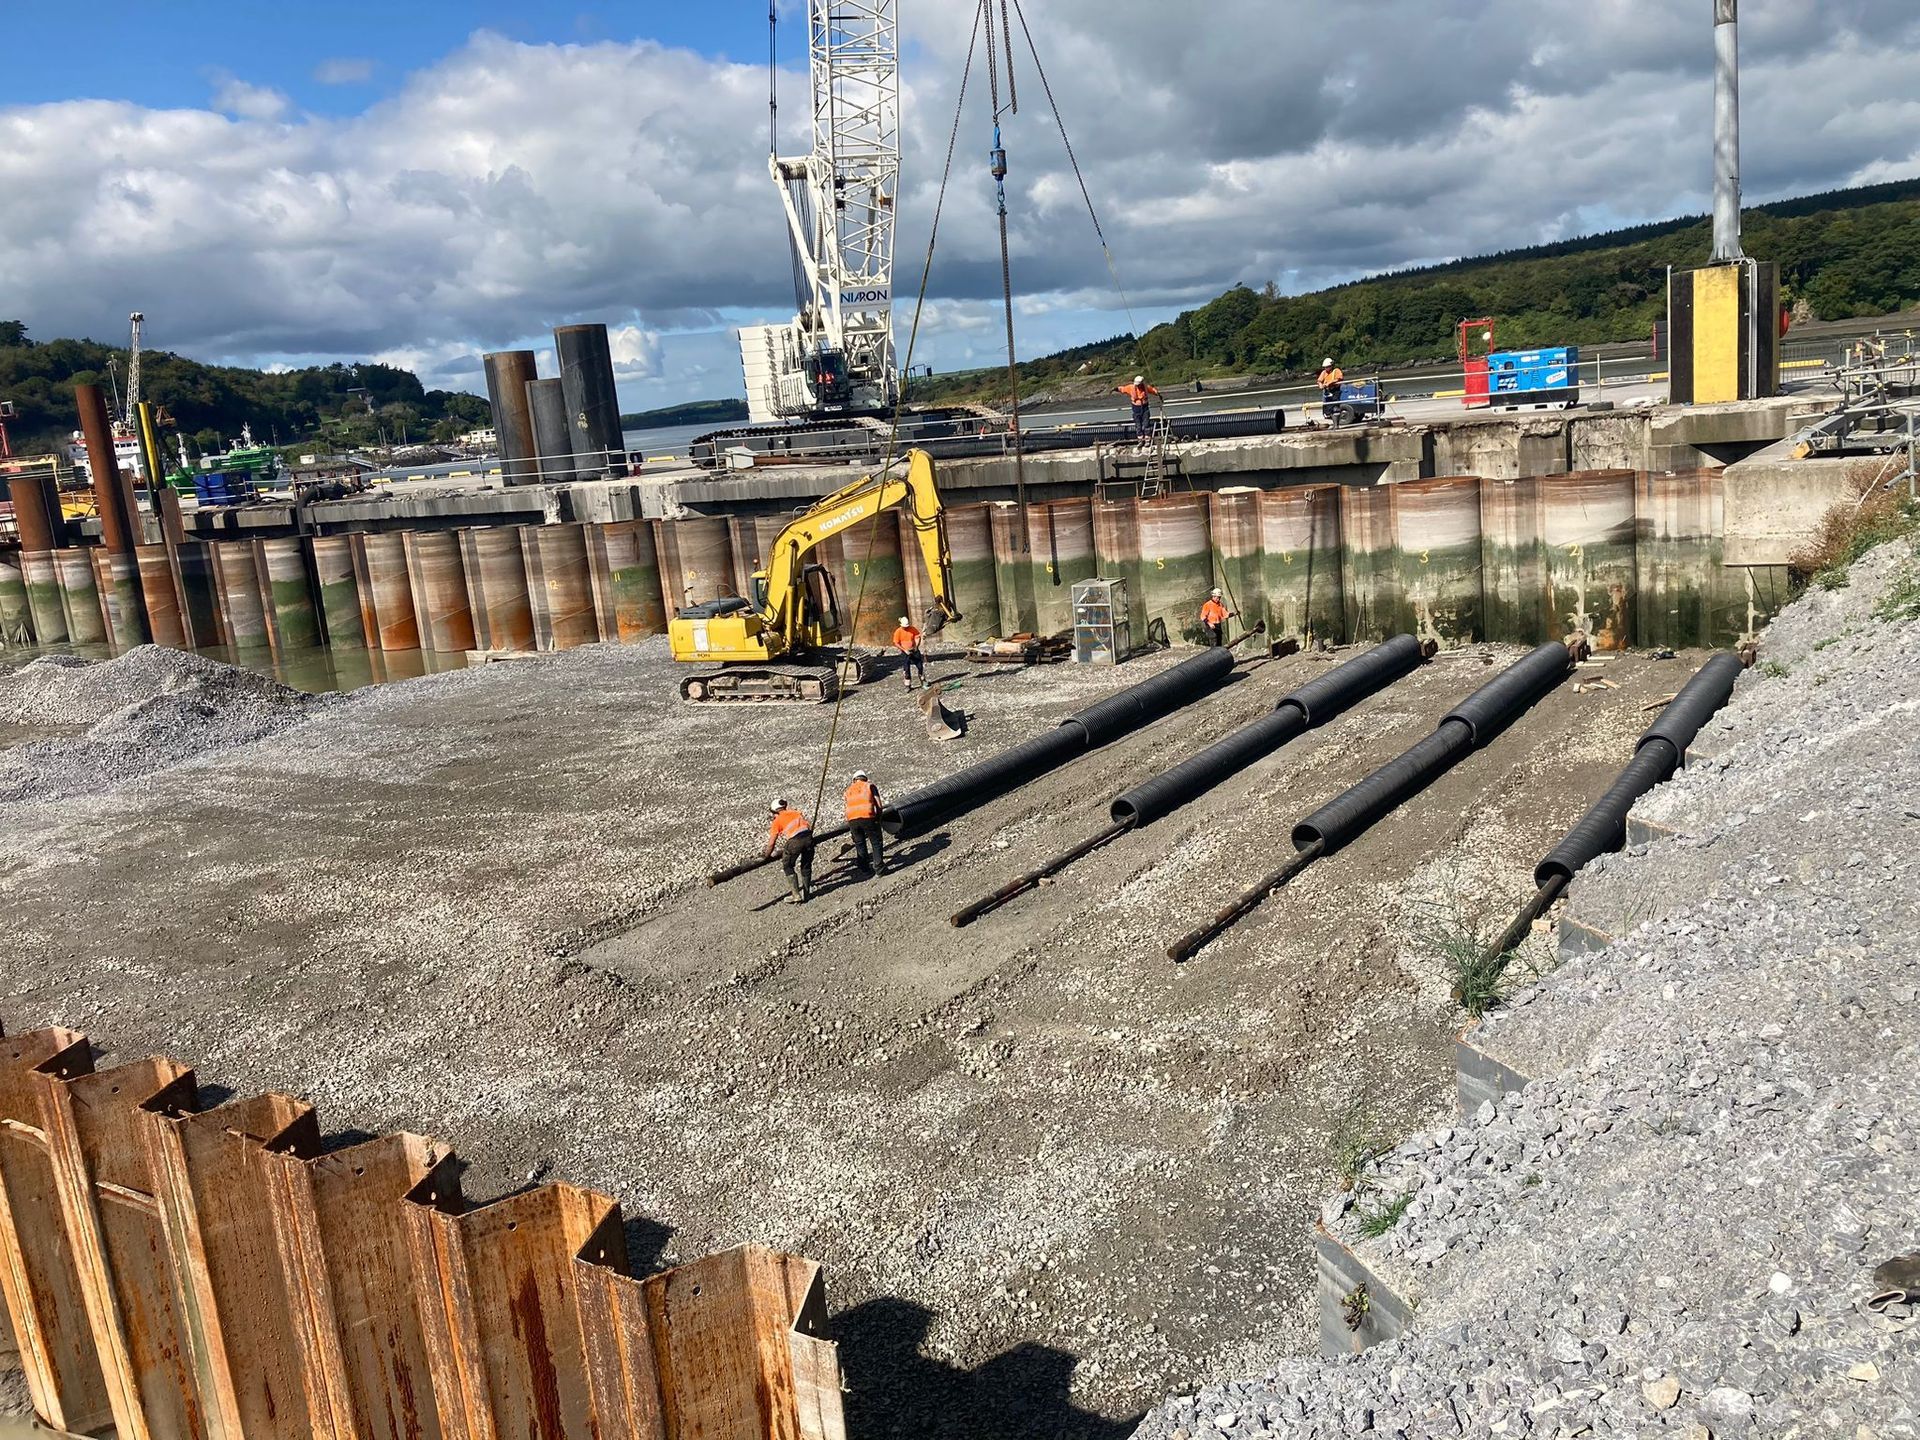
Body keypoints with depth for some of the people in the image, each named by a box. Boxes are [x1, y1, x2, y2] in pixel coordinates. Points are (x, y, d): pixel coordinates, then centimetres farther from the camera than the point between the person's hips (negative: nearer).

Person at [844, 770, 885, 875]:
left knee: (859, 844, 18)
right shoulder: (870, 786, 14)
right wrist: (878, 818, 14)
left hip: (852, 819, 3)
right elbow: (878, 804, 4)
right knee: (876, 843, 8)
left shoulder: (848, 790, 24)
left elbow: (849, 806, 17)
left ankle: (865, 868, 24)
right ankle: (879, 868, 6)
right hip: (868, 817, -3)